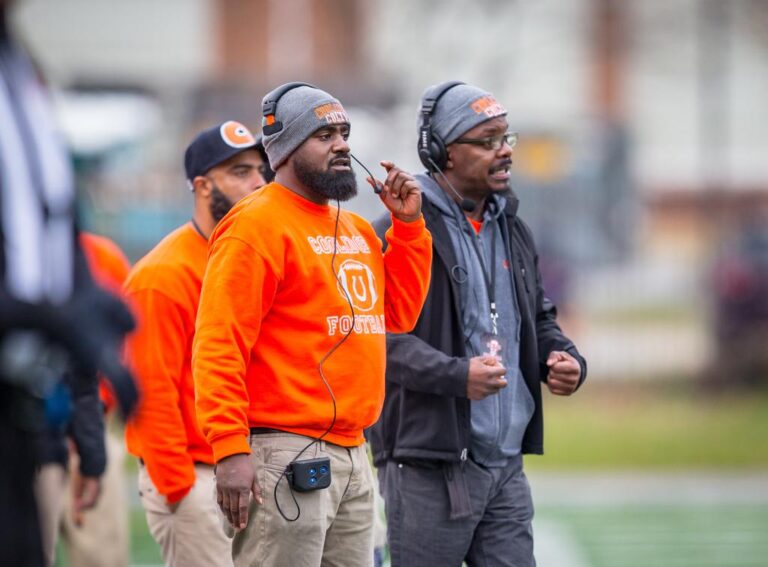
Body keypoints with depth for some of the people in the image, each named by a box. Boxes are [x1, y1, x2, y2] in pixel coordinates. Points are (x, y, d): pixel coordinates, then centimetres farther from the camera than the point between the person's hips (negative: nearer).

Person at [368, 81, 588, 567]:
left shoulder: (512, 230, 16)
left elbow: (540, 318, 26)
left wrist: (566, 360, 4)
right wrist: (456, 375, -28)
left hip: (507, 462, 7)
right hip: (429, 466, -7)